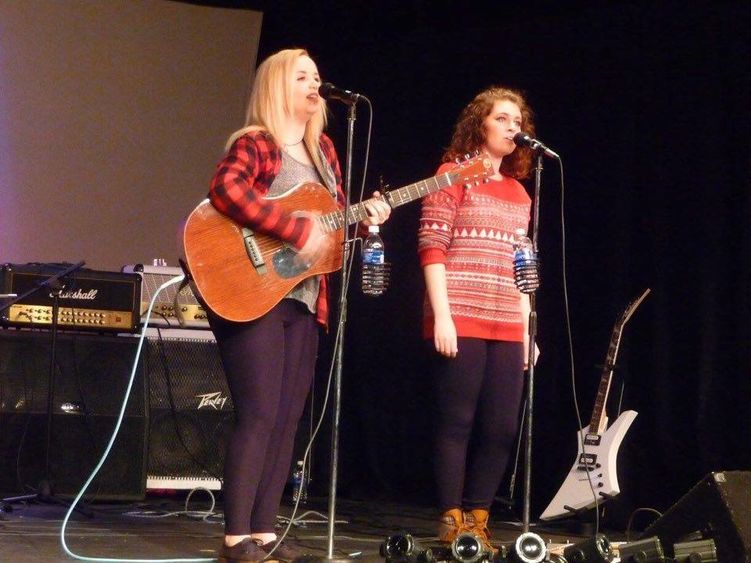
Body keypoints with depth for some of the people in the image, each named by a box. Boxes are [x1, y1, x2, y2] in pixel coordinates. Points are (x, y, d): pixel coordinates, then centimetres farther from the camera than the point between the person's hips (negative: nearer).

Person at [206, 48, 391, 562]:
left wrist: (364, 218, 1)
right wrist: (298, 229, -28)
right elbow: (225, 189, -28)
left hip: (304, 301, 8)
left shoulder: (323, 150, 16)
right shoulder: (255, 144, -8)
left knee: (288, 418, 6)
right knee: (259, 414, -12)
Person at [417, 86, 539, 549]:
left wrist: (527, 327, 12)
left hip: (507, 328, 6)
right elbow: (432, 247, -6)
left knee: (502, 428, 2)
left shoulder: (519, 192, 19)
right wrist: (441, 315, -14)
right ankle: (452, 524, 3)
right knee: (457, 422, -3)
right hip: (461, 322, -6)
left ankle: (477, 520, 11)